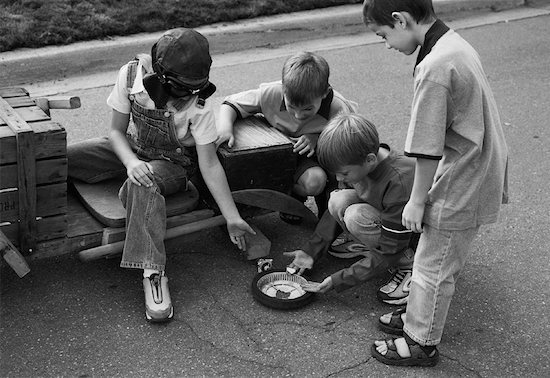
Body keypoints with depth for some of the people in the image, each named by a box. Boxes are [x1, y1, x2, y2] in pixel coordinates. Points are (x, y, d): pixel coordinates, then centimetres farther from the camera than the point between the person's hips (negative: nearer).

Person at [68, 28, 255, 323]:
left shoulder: (198, 106, -26)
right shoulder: (131, 75, -20)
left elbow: (209, 165, -20)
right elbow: (117, 131, -9)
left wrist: (233, 219, -21)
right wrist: (131, 162, -31)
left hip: (173, 162, -3)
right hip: (132, 149, 4)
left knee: (143, 186, -41)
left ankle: (153, 271, -37)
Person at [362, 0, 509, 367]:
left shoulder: (435, 67, -26)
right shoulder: (456, 44, 5)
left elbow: (428, 147, -23)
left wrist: (417, 199, -11)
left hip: (461, 187, -9)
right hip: (479, 175, 9)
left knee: (433, 266, 7)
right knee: (439, 261, 23)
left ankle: (422, 342, 24)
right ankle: (418, 317, 40)